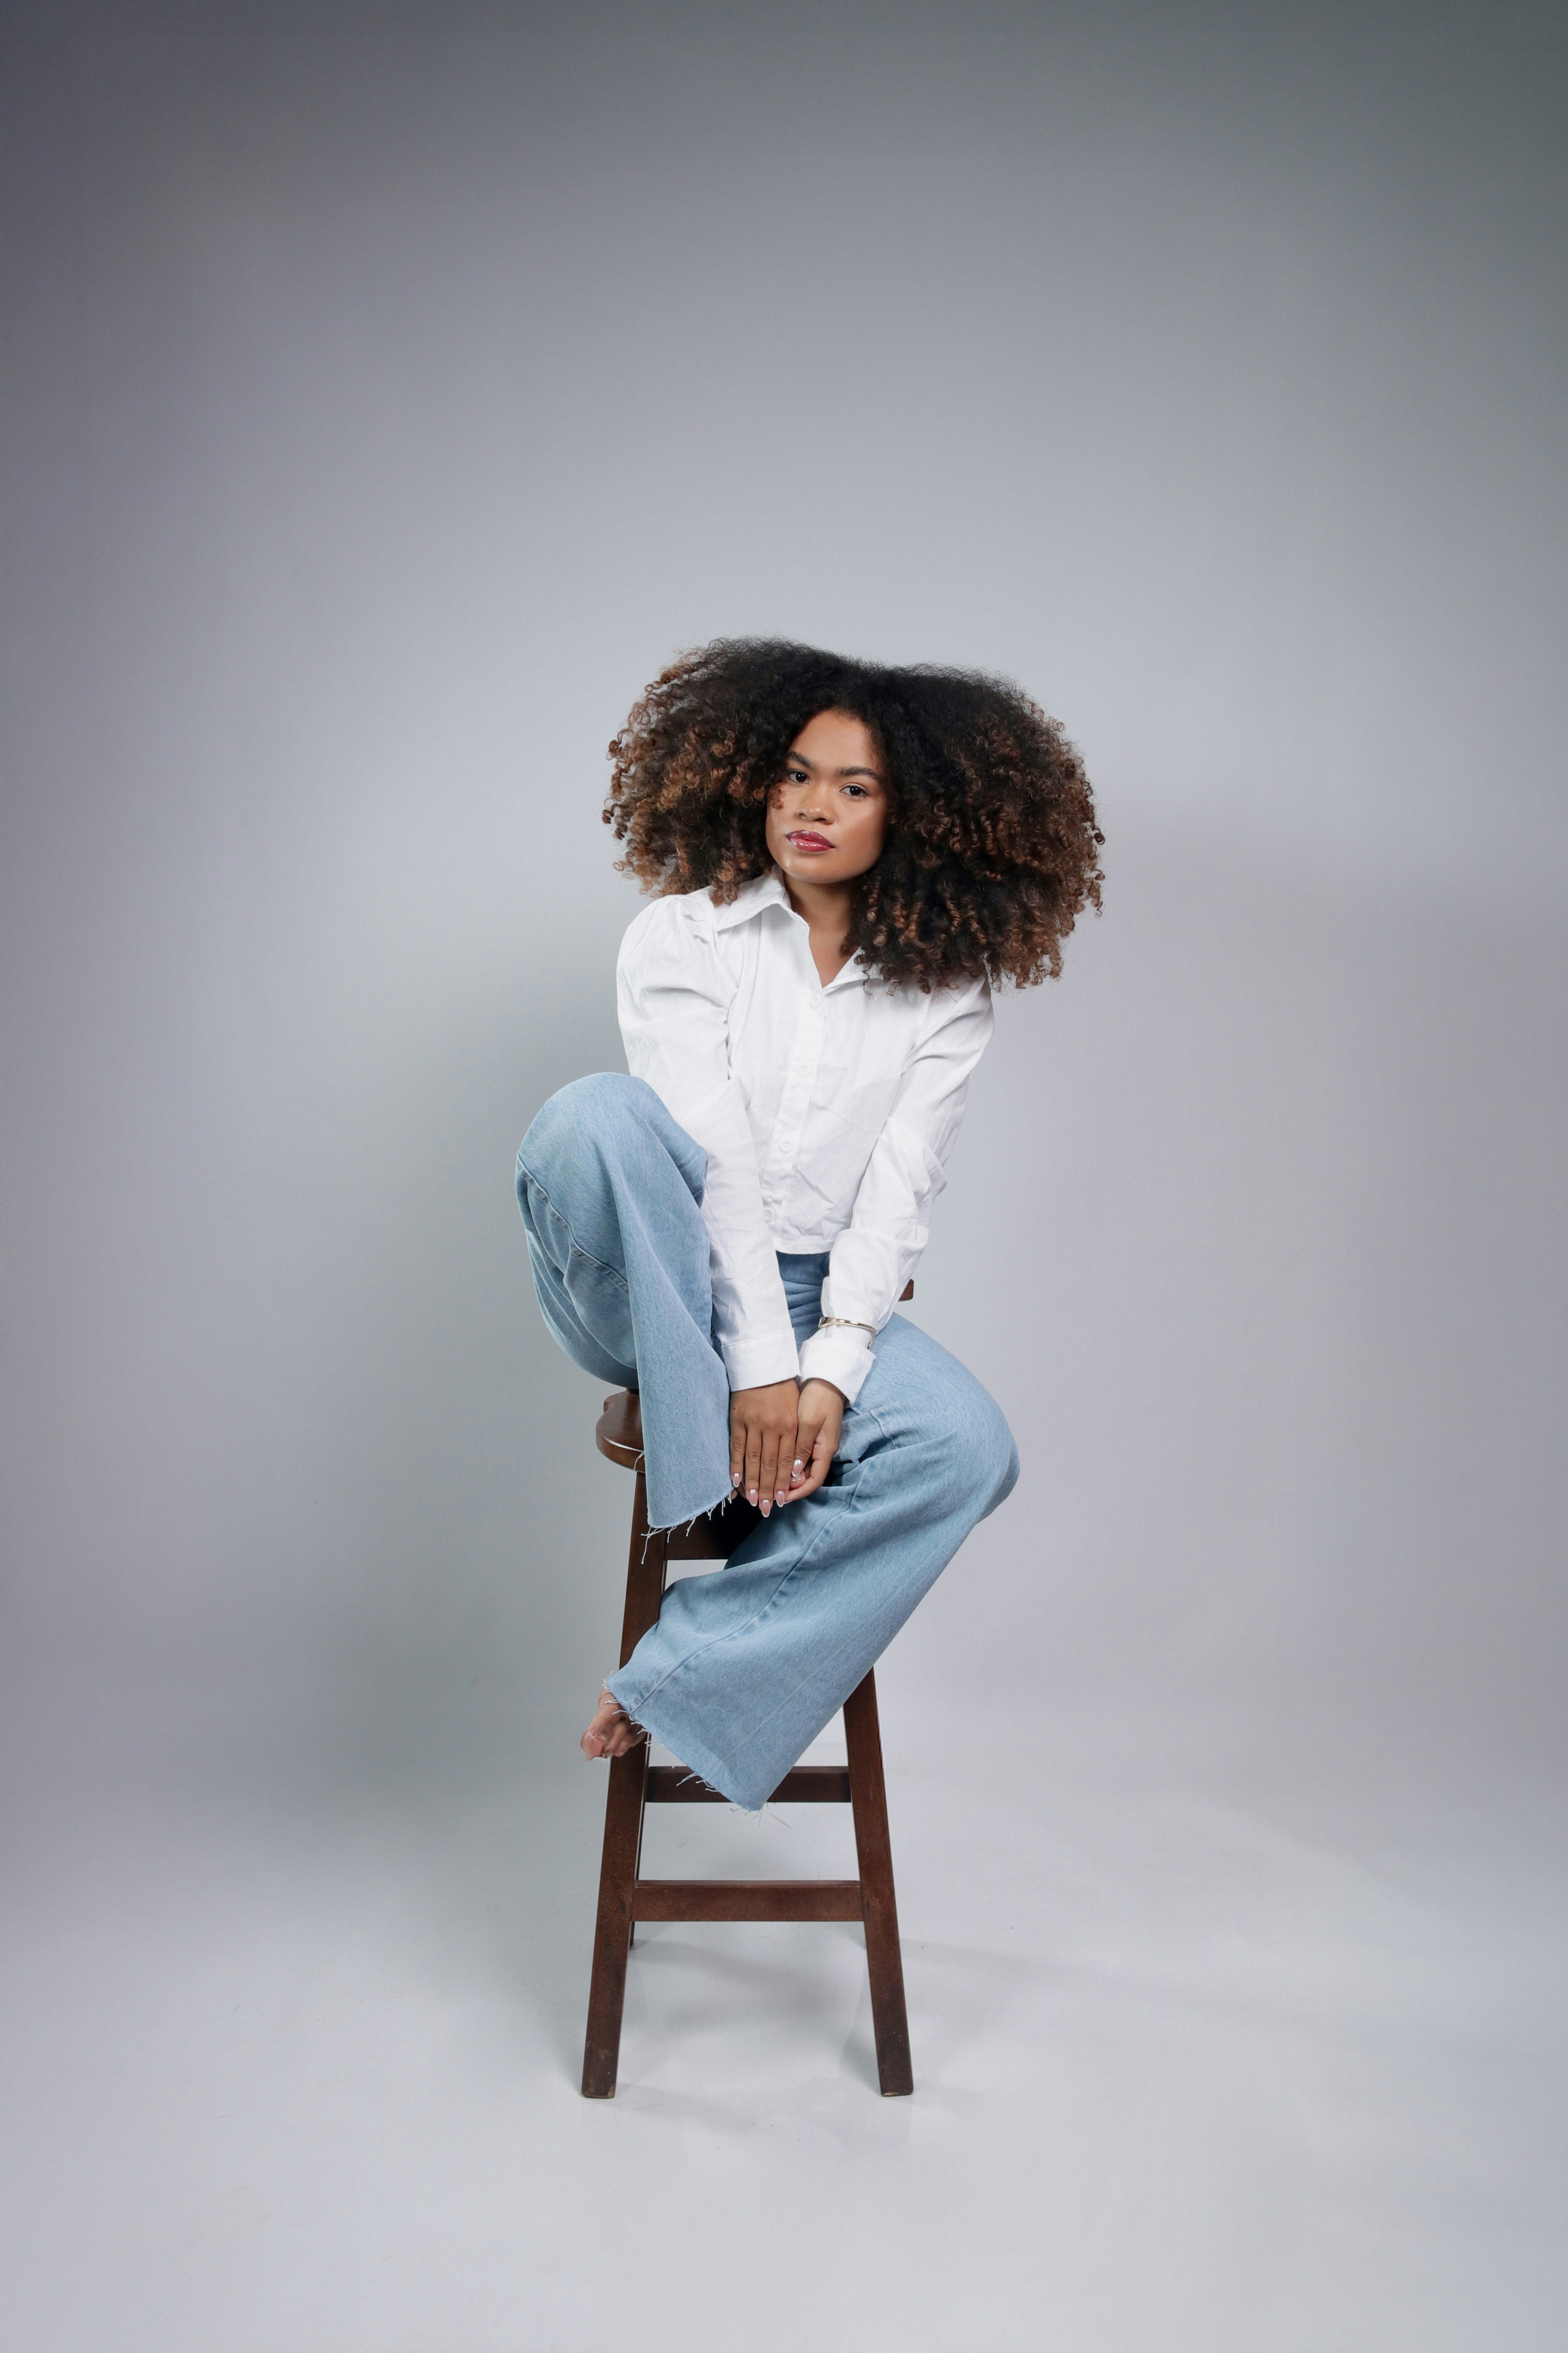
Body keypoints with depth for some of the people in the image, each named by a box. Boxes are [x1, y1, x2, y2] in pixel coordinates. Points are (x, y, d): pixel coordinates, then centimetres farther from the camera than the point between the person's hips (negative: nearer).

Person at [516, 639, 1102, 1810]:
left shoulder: (945, 994, 4)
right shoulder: (683, 936, -3)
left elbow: (899, 1191, -5)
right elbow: (716, 1160, -14)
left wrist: (830, 1365, -19)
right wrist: (759, 1362, -22)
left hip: (822, 1296, 3)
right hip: (665, 1291, -2)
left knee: (969, 1448, -27)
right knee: (594, 1114, -32)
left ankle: (684, 1680, -17)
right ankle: (697, 1438, -22)